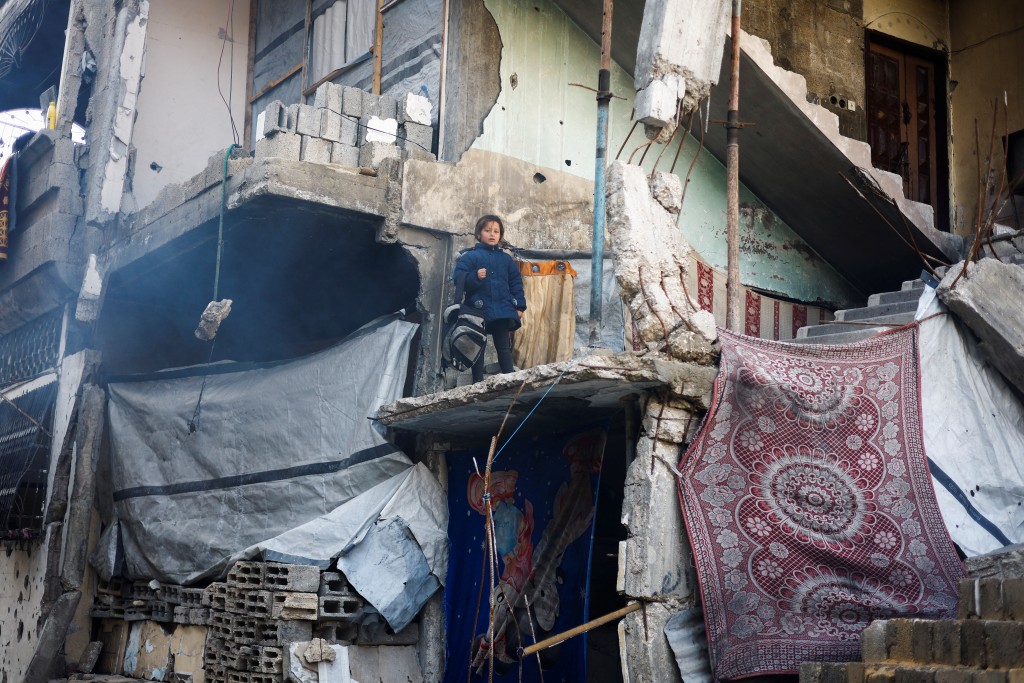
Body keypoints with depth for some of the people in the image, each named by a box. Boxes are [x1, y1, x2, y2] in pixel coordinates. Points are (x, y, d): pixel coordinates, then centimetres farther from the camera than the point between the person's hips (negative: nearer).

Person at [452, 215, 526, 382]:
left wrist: (519, 306, 5)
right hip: (478, 311, -2)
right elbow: (458, 279, -7)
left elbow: (516, 283, 13)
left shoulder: (506, 259, 12)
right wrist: (475, 277, -24)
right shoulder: (470, 257, 1)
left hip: (502, 312, 2)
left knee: (504, 350, 2)